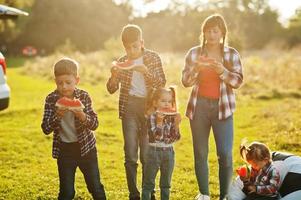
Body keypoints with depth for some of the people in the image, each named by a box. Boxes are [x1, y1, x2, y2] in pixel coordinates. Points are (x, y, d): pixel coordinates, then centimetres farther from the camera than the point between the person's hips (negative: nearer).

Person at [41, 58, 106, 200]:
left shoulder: (84, 96, -9)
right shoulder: (51, 99, -9)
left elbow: (95, 124, -12)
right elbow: (46, 129, -12)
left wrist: (81, 115, -32)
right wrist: (57, 116, -29)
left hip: (86, 147, 0)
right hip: (64, 150, 0)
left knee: (96, 187, 9)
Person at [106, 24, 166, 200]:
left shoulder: (153, 58, 0)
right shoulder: (122, 61, 5)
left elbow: (162, 83, -6)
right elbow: (112, 89, 4)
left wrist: (146, 71, -22)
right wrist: (114, 76, -17)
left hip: (149, 107, -1)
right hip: (129, 108, 2)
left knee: (147, 155, 1)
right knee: (130, 155, 1)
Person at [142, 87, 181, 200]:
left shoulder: (172, 117, 1)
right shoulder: (152, 117, -10)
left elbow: (176, 138, -3)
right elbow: (154, 137, -20)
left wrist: (176, 124, -16)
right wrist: (159, 122, -28)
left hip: (169, 152, 4)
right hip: (154, 151, -4)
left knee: (166, 183, 13)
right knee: (149, 182, 2)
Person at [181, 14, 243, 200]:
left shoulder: (232, 54, 3)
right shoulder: (194, 53, 4)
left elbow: (238, 81, -4)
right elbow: (185, 81, 1)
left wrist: (222, 70, -21)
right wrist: (196, 69, -18)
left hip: (222, 107, -1)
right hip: (199, 107, 1)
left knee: (225, 154, -8)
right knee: (200, 153, 5)